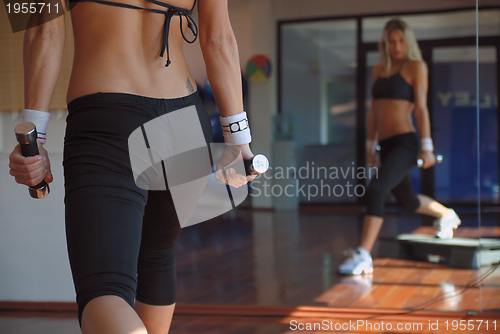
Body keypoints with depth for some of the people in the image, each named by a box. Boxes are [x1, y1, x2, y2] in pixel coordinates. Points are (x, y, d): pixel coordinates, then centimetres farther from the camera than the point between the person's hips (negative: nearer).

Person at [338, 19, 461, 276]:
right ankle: (446, 215, 50)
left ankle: (363, 255, -24)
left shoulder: (416, 66, 0)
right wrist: (371, 145, 16)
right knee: (407, 201, 22)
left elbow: (421, 107, -7)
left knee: (375, 192, -24)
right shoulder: (378, 70, 16)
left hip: (405, 143, -7)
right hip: (386, 146, 7)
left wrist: (427, 146, -10)